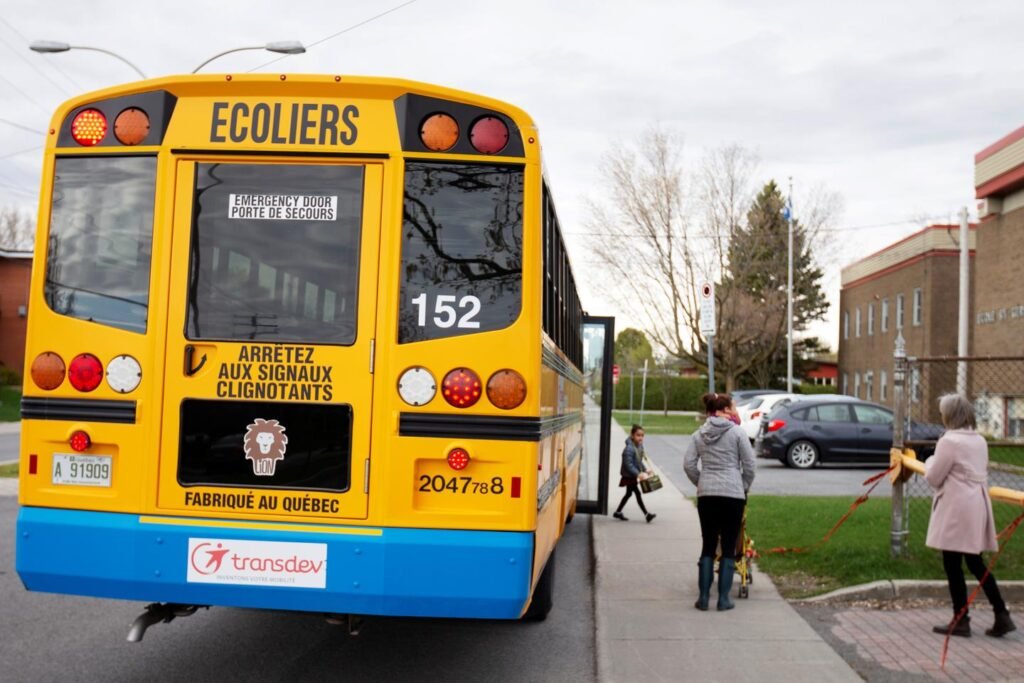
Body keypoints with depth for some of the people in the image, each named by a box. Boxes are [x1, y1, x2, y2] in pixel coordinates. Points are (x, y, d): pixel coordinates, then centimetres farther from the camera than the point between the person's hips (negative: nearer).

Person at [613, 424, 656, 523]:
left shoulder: (640, 446, 4)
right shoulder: (629, 448, -25)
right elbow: (628, 464, -27)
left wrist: (645, 469, 4)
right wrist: (638, 474, -32)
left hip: (634, 475, 10)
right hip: (628, 475, -10)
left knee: (629, 494, 17)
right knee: (637, 493, -8)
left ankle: (618, 512, 29)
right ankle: (646, 515, -5)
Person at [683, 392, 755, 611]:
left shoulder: (699, 434, 9)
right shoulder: (737, 432, -2)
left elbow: (688, 464, 2)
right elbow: (749, 466, -2)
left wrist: (701, 483, 13)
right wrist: (744, 488, 12)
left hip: (706, 495, 4)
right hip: (732, 494, -3)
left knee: (708, 546, 10)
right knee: (729, 548, 4)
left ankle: (703, 597, 9)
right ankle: (724, 599, 5)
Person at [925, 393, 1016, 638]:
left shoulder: (949, 441, -16)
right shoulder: (979, 441, 11)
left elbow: (933, 478, -10)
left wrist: (930, 462, 9)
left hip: (957, 508, -9)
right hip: (977, 505, 9)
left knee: (953, 565, 1)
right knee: (976, 563, 16)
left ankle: (960, 621, 7)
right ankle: (1002, 616, 15)